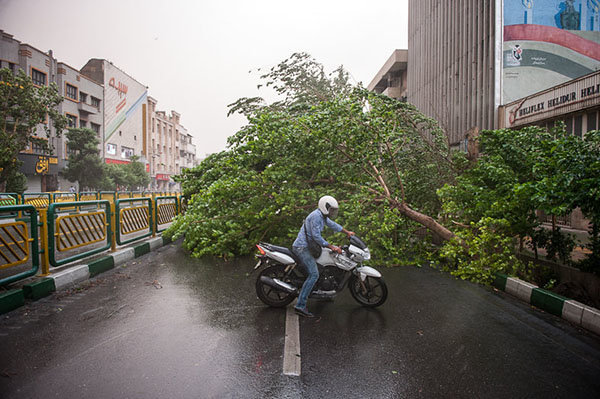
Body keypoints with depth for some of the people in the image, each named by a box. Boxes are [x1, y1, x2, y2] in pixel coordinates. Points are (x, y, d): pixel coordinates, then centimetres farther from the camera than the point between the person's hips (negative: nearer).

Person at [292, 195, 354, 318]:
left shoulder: (322, 216, 15)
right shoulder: (316, 216, -16)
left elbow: (332, 224, 30)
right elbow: (316, 236, -21)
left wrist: (347, 232, 37)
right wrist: (332, 247, -19)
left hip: (307, 247, 11)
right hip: (302, 247, -11)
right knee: (314, 274, -18)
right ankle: (300, 305, -20)